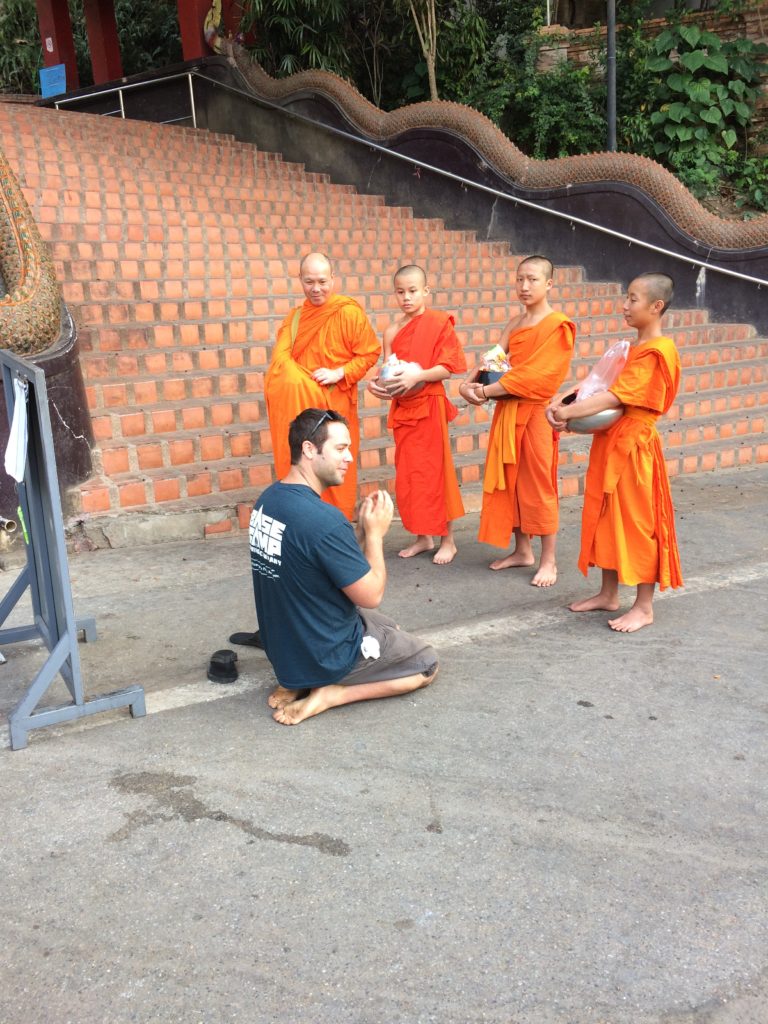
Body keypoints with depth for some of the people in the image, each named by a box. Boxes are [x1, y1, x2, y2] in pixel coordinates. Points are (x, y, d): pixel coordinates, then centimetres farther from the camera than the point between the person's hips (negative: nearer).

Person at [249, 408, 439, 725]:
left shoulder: (267, 501, -2)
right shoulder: (323, 518, -30)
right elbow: (371, 596, -20)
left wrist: (361, 527, -2)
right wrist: (375, 531, -9)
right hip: (327, 655, -8)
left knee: (387, 626, 32)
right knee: (427, 664, 14)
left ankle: (297, 682, 15)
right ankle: (329, 692, -2)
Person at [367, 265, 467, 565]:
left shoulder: (438, 323, -6)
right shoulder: (393, 331, 8)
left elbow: (447, 368, -12)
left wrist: (416, 376, -24)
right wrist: (378, 385, -9)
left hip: (429, 405, -5)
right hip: (402, 407, 6)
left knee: (435, 471, 0)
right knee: (408, 475, 9)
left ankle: (447, 540, 11)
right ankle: (423, 537, 22)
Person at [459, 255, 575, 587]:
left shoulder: (558, 325, -9)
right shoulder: (514, 324, 14)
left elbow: (534, 374, -18)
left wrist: (488, 391, -18)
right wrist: (468, 383, -13)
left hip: (535, 411, -7)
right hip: (506, 410, 7)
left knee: (538, 484, -3)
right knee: (510, 482, 10)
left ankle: (548, 560, 7)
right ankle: (522, 550, 23)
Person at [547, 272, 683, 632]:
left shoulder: (657, 352, -16)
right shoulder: (633, 348, 15)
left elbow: (614, 397, -24)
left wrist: (568, 412, -23)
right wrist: (560, 401, -5)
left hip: (633, 448, -9)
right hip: (610, 444, 9)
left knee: (638, 523, -1)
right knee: (607, 519, 14)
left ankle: (644, 606, 10)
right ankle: (608, 594, 26)